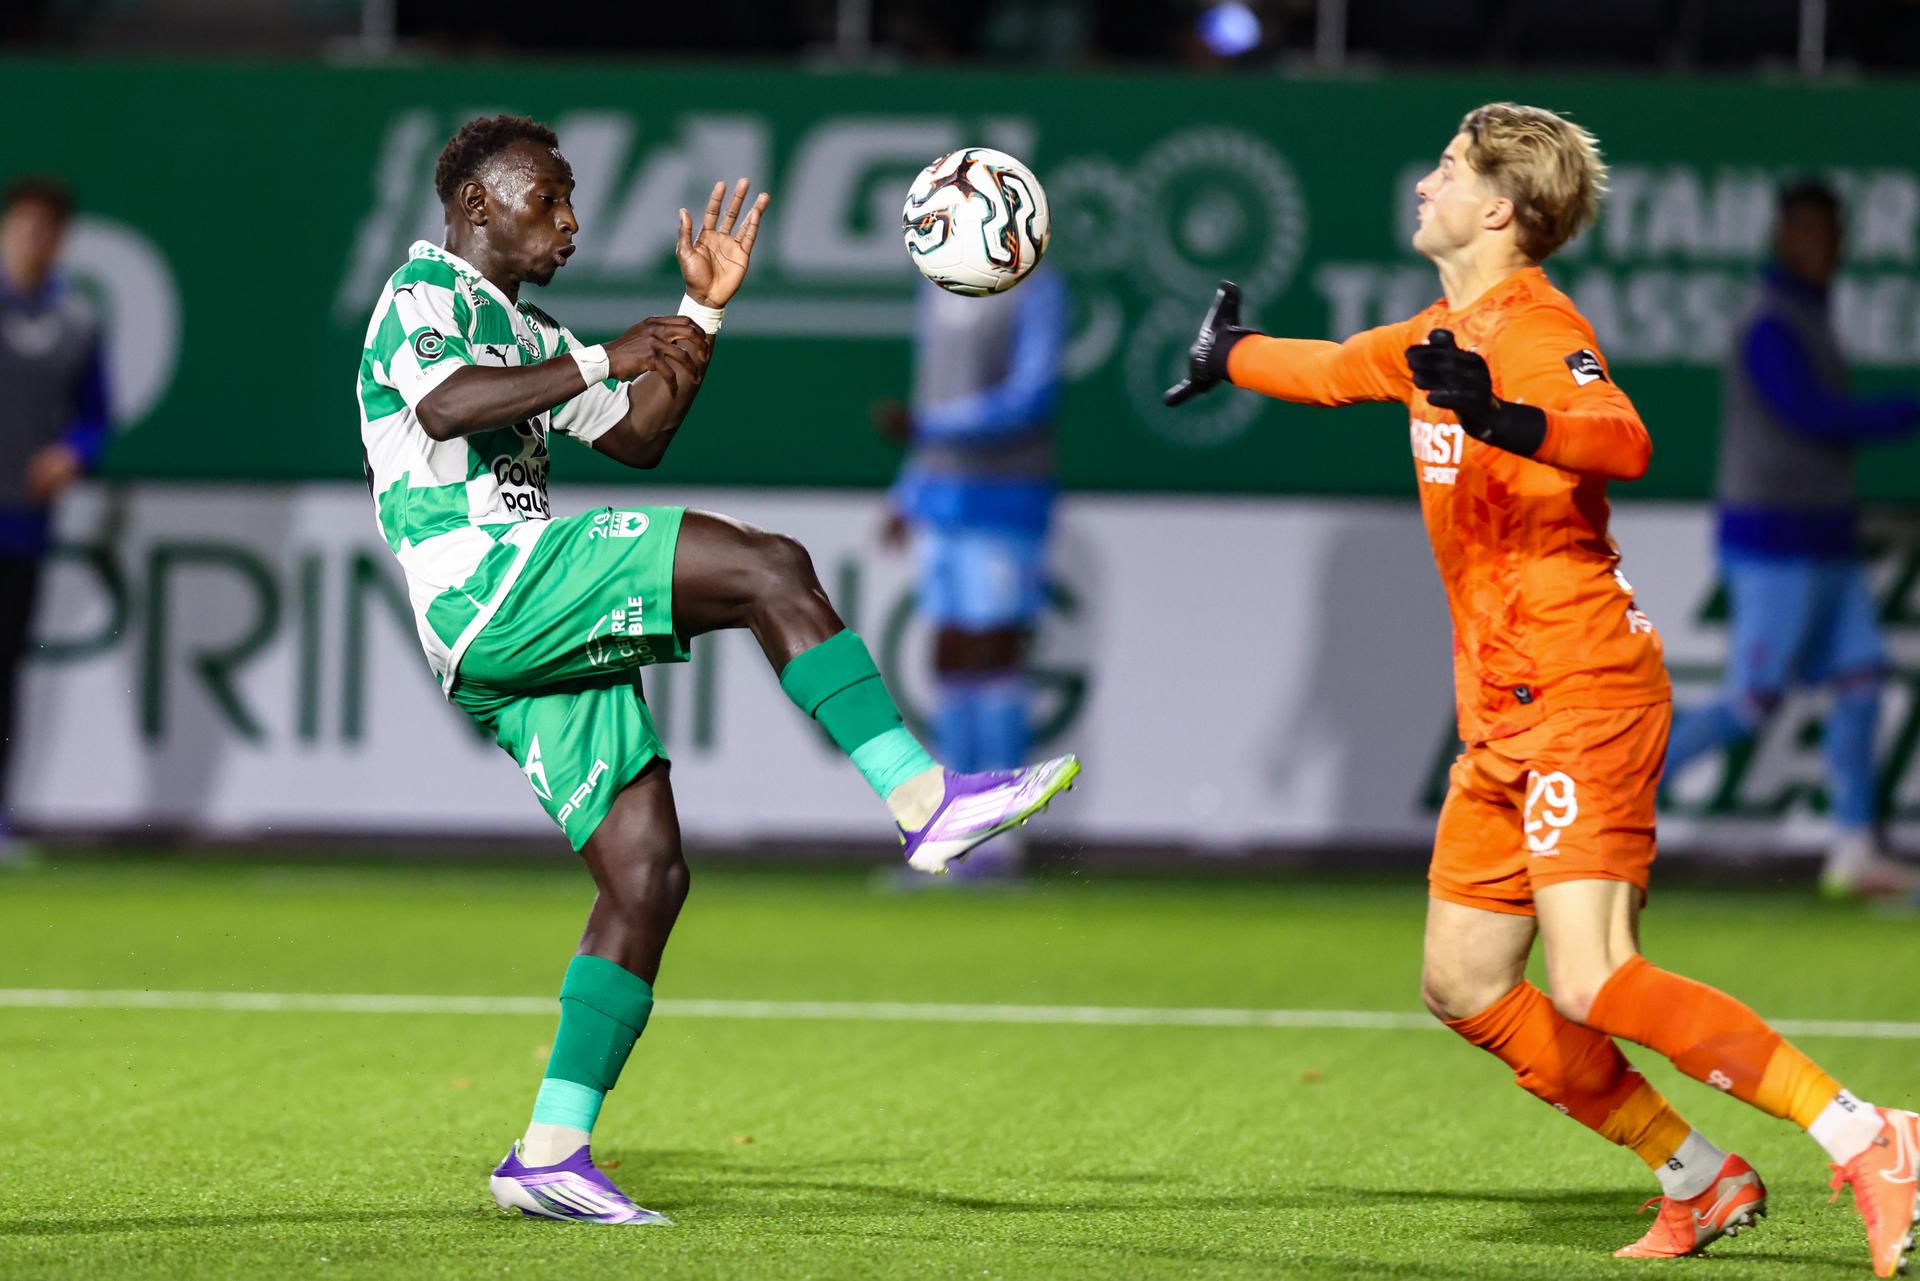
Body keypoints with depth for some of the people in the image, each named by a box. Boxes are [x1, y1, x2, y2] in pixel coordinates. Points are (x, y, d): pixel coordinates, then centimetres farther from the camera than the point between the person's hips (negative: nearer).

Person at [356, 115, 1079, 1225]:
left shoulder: (519, 331, 31)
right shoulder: (427, 293, 0)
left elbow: (637, 438, 34)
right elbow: (444, 404, -22)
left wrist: (704, 312, 26)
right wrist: (606, 359, -18)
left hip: (539, 642, 10)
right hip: (485, 585, -10)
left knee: (649, 877, 2)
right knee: (767, 566, -21)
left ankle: (551, 1153, 1)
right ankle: (923, 800, -25)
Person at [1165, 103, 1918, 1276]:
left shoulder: (1533, 326, -13)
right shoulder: (1448, 333, 16)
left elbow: (1624, 441, -33)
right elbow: (1339, 369, 38)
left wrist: (1503, 421, -50)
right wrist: (1230, 359, 54)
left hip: (1585, 693, -10)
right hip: (1505, 712, 10)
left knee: (1591, 985, -22)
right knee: (1465, 987, 9)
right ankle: (1700, 1182, 15)